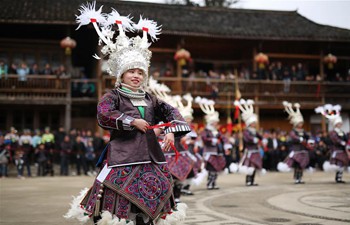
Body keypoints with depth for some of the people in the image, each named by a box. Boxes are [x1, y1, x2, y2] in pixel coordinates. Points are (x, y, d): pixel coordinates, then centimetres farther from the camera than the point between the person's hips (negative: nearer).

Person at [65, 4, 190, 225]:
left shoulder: (149, 99, 16)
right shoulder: (112, 96, 0)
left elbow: (170, 111, 16)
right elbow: (104, 116, -17)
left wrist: (171, 131, -2)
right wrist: (132, 121, -16)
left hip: (150, 159, 6)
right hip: (122, 159, -6)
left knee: (148, 206, 9)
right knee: (121, 204, -9)